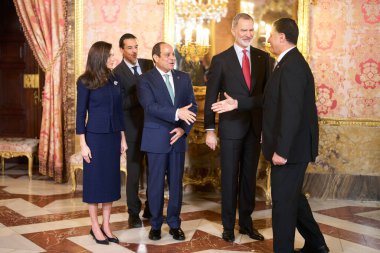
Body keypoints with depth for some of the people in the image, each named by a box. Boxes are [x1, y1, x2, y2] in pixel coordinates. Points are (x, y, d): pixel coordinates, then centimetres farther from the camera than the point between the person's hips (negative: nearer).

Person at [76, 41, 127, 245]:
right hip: (95, 136, -5)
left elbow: (119, 111, 11)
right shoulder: (85, 82, -7)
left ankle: (106, 225, 17)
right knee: (94, 181, 3)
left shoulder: (114, 80, 7)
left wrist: (123, 137, 10)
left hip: (113, 136, 5)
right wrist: (83, 144, -11)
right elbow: (81, 114, -7)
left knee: (111, 180, 8)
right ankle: (95, 227, 13)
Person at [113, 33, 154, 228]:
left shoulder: (148, 64, 7)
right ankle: (134, 213, 19)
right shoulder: (117, 73, -8)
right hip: (134, 128, -4)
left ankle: (151, 209, 27)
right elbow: (123, 103, -15)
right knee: (134, 172, 5)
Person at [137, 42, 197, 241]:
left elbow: (192, 106, 6)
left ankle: (174, 224, 20)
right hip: (156, 139, -3)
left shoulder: (184, 78, 9)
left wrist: (184, 128, -9)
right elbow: (150, 106, -18)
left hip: (178, 137, 3)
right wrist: (176, 113, -28)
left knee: (176, 183, 8)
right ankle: (155, 224, 18)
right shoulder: (145, 79, -4)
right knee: (156, 183, 5)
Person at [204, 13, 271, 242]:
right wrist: (210, 129, -6)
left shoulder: (263, 57, 4)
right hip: (231, 128, -3)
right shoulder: (220, 60, -3)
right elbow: (211, 97, -3)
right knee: (229, 178, 6)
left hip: (255, 127, 3)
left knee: (249, 177, 12)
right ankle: (228, 226, 20)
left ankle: (246, 223, 26)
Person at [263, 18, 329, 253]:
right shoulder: (291, 62, 12)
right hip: (291, 146, 10)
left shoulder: (291, 66, -20)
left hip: (290, 148, -10)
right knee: (293, 197, 21)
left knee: (283, 202, 1)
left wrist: (281, 150, -24)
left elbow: (292, 112, -25)